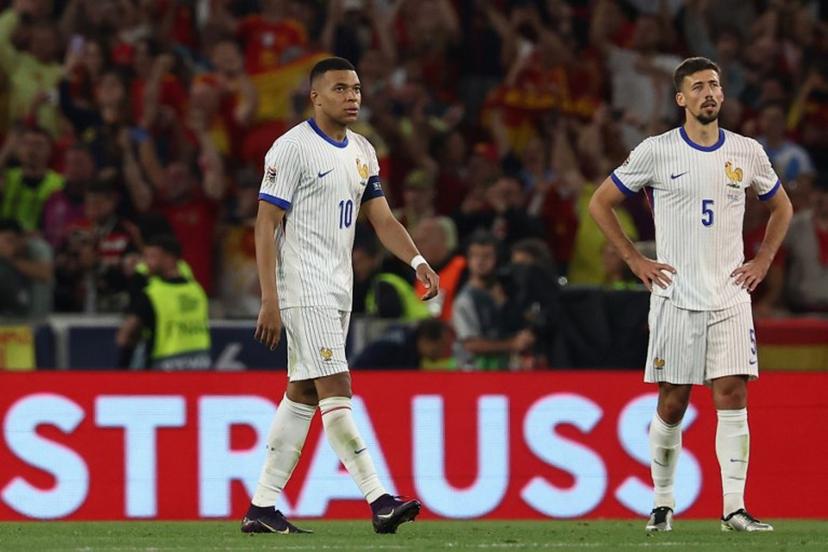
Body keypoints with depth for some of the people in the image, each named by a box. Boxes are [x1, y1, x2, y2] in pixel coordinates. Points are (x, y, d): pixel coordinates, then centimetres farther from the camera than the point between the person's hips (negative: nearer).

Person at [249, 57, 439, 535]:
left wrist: (417, 260, -4)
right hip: (304, 291, -9)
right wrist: (270, 301, -17)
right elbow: (266, 225, -12)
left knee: (303, 395, 8)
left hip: (338, 291, 9)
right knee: (336, 391, -12)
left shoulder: (362, 153, 14)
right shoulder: (293, 148, -10)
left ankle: (262, 508, 12)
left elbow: (382, 217, 14)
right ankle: (379, 500, -18)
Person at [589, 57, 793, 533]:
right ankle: (663, 502, 15)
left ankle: (735, 508, -7)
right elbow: (601, 203, 6)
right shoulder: (657, 152, -2)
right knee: (672, 402, 1)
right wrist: (635, 260, 0)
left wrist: (763, 260, 10)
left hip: (731, 297, 2)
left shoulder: (747, 152, 6)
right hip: (676, 295, -2)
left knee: (733, 397, -7)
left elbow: (781, 207, 22)